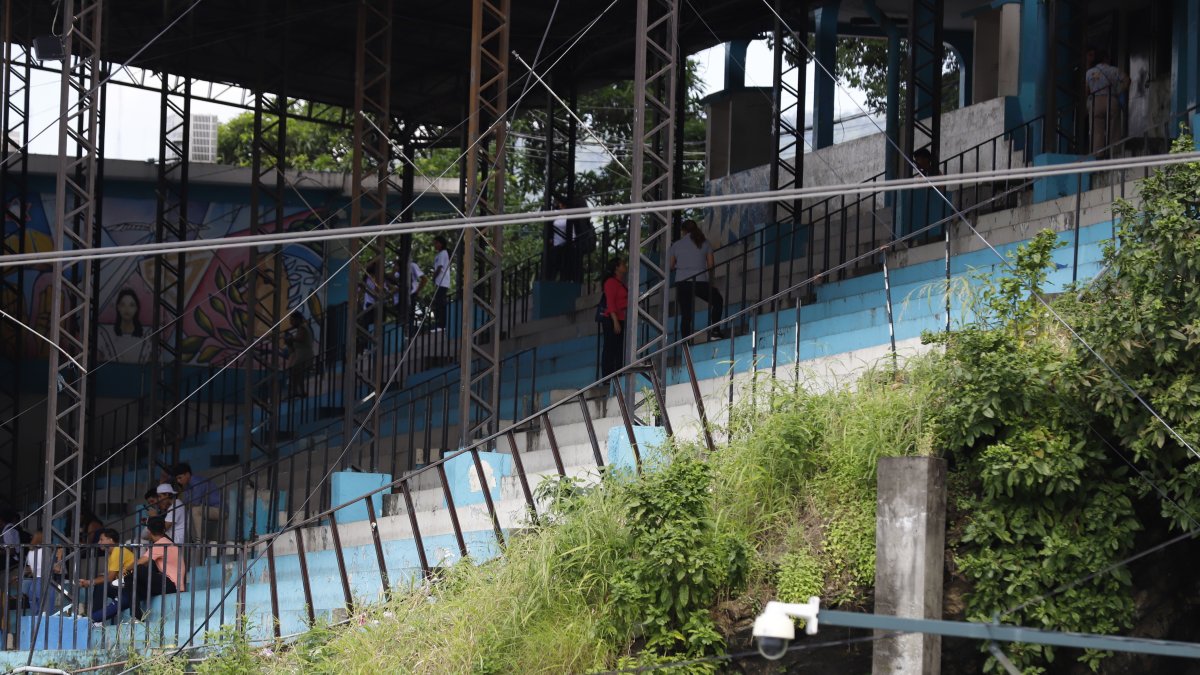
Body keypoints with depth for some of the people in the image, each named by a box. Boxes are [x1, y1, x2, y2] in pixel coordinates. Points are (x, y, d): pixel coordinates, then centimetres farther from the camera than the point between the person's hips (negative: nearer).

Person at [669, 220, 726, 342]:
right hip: (700, 282, -1)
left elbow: (671, 266, 9)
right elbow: (710, 265, 6)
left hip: (681, 283, 1)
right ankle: (715, 330, 11)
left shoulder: (676, 245, 6)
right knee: (718, 301, 22)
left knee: (685, 315, 5)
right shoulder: (705, 244, 6)